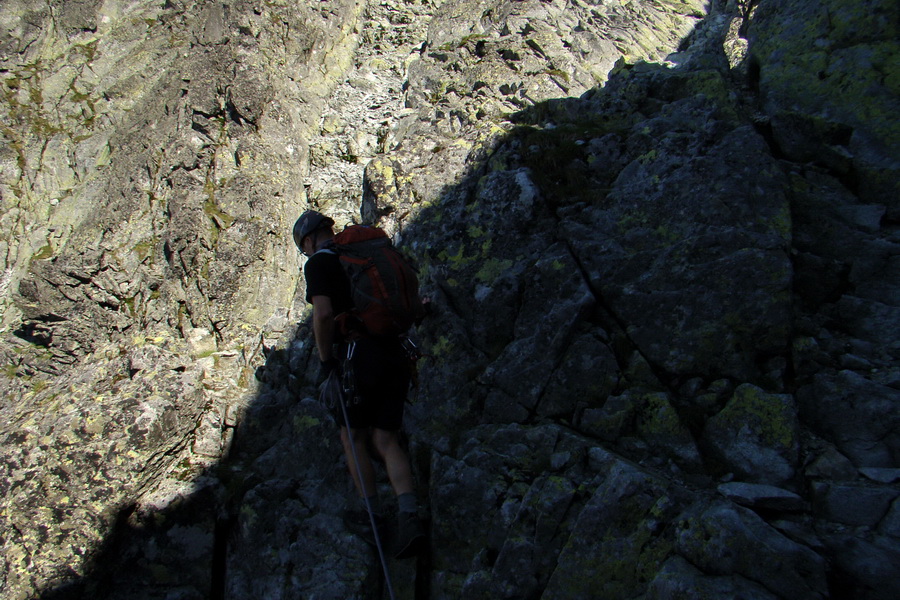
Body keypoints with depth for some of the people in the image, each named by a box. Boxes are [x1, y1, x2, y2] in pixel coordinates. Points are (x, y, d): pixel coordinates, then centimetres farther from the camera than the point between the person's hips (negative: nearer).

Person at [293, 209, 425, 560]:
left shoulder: (319, 262, -2)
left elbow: (324, 313, -18)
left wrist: (325, 360, -6)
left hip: (358, 357, -6)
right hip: (394, 355, 7)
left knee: (353, 437, 12)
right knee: (386, 440, 8)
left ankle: (370, 514, 22)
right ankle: (409, 516, -5)